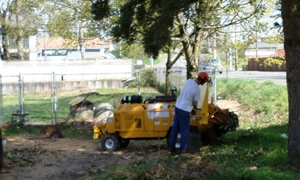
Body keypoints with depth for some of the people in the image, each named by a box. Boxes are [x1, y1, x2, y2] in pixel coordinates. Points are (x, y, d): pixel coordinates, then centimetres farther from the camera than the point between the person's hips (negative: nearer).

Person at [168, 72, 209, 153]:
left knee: (175, 128, 14)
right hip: (185, 110, -7)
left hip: (177, 106, 7)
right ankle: (182, 148, 11)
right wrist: (195, 107, 11)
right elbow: (195, 103, -12)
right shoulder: (197, 89, -18)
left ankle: (171, 146, 20)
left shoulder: (189, 81, 3)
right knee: (184, 130, 5)